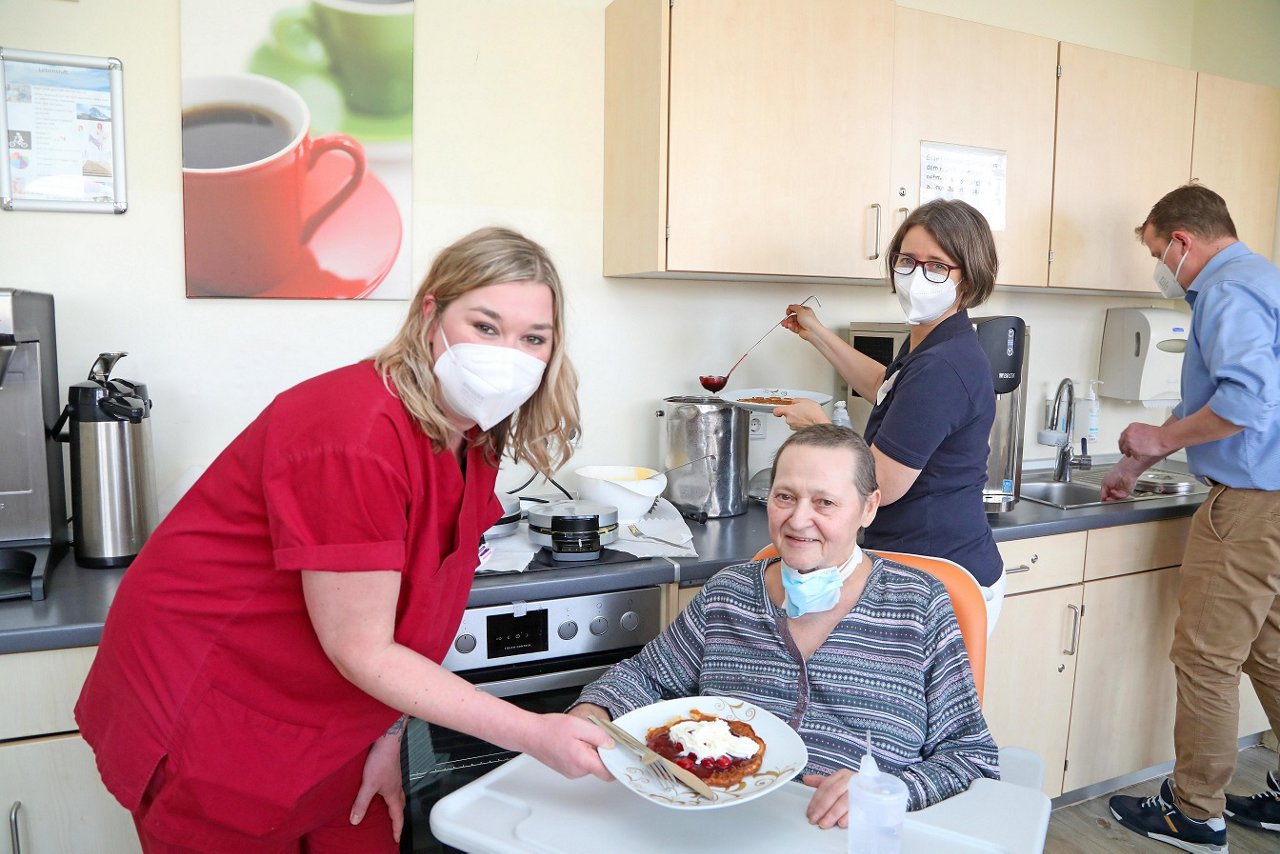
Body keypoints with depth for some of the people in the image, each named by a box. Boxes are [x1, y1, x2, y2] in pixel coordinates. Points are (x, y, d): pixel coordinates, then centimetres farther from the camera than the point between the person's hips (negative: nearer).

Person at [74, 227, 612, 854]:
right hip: (204, 719, -7)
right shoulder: (356, 438, -31)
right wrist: (532, 735, -25)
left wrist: (389, 734, 1)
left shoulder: (472, 434, -5)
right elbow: (363, 651, -26)